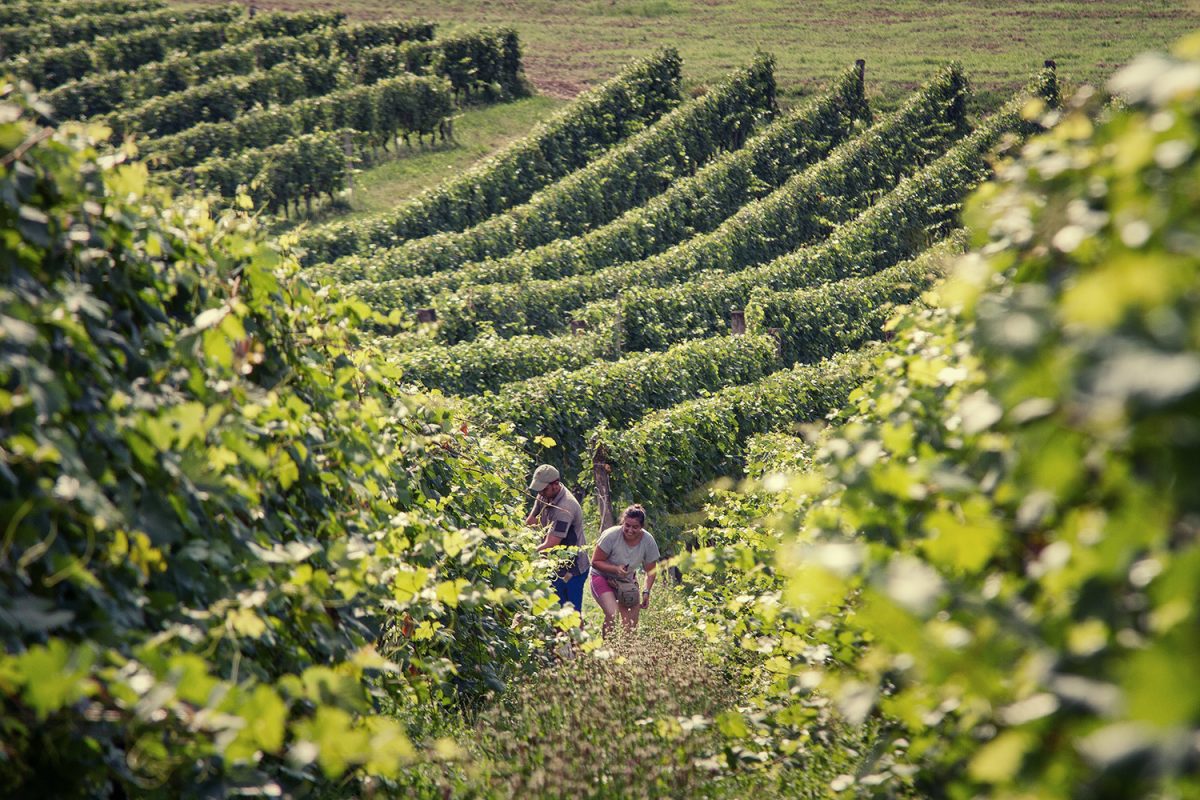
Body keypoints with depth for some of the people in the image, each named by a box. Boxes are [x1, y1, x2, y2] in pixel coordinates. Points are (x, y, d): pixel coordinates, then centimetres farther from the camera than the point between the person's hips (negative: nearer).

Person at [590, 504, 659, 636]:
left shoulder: (648, 542, -14)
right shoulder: (611, 535, -25)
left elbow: (650, 571, -1)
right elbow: (595, 561, -17)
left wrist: (646, 592, -15)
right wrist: (616, 569, -32)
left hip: (627, 581, 4)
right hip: (602, 577, -4)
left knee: (631, 625, -1)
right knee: (612, 614, -27)